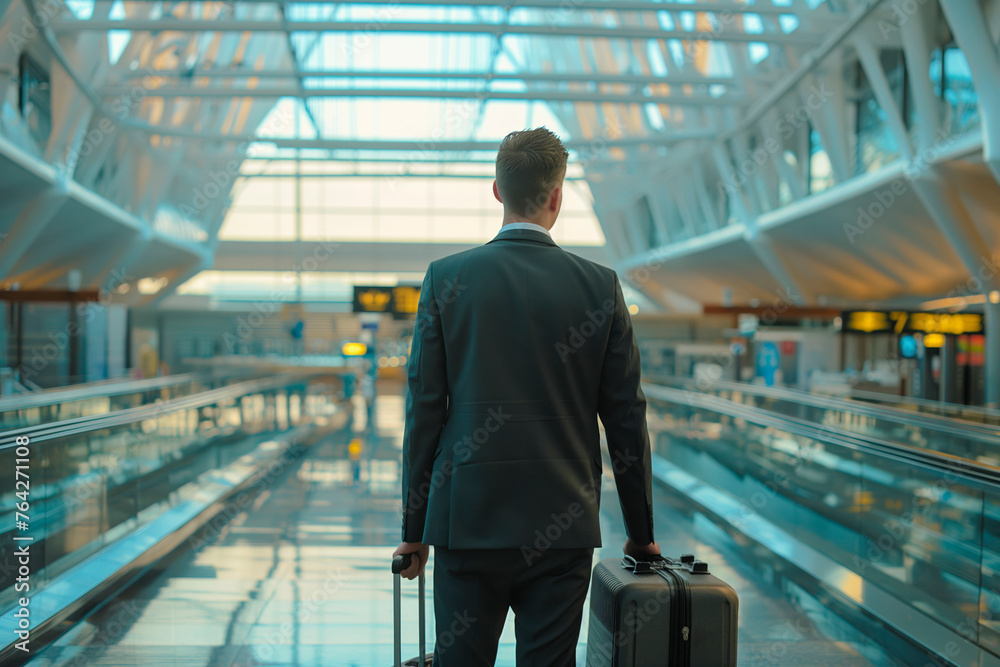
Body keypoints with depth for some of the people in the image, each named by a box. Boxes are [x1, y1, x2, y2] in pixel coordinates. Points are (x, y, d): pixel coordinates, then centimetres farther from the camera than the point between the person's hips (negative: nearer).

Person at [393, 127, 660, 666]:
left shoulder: (446, 278, -4)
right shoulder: (600, 287, -2)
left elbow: (424, 410, -2)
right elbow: (626, 419, 1)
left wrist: (414, 527, 7)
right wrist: (641, 532, 12)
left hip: (468, 520, 0)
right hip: (563, 527, 1)